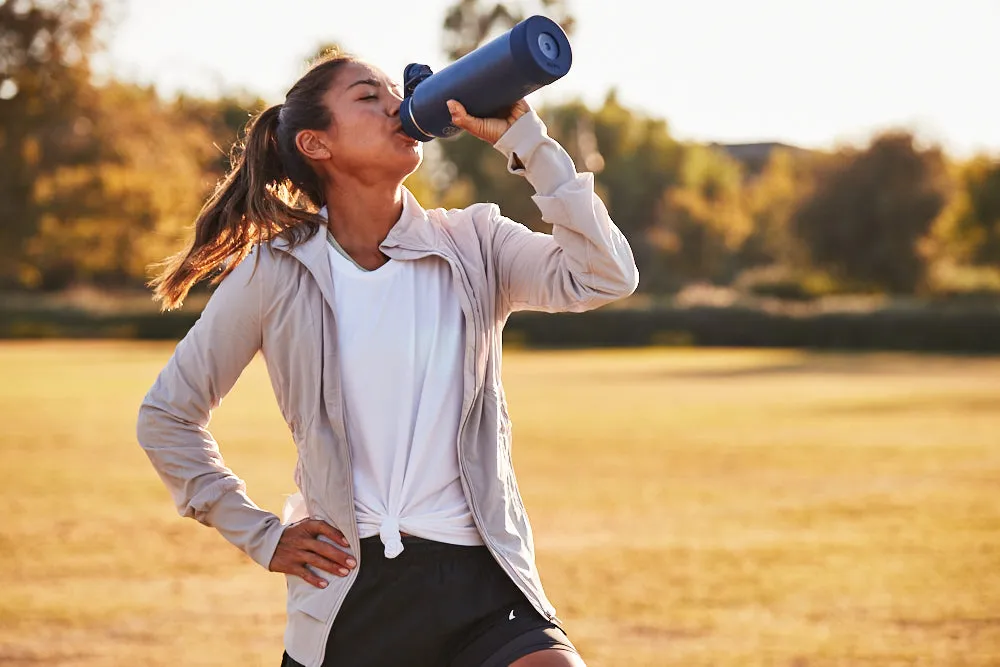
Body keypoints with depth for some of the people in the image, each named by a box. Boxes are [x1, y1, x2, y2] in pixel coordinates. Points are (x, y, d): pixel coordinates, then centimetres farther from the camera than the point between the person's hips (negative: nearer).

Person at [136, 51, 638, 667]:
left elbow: (606, 278, -15)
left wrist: (523, 138, -14)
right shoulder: (274, 272, -1)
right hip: (348, 589, 0)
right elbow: (168, 415, 9)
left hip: (482, 584, 0)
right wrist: (260, 536, 4)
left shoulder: (474, 245, 2)